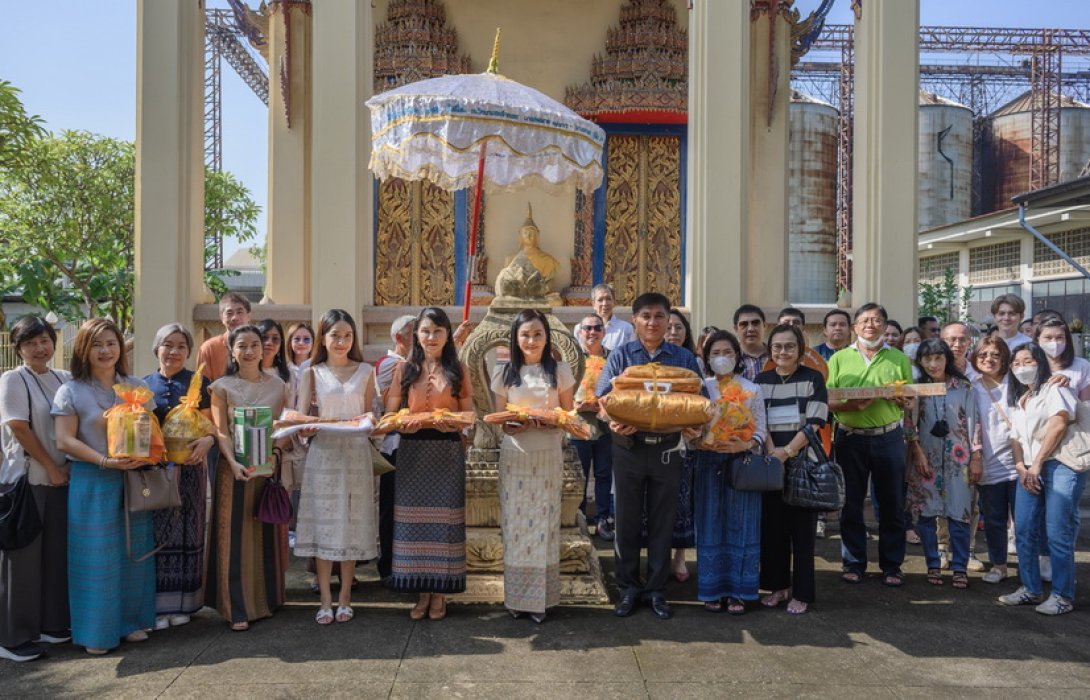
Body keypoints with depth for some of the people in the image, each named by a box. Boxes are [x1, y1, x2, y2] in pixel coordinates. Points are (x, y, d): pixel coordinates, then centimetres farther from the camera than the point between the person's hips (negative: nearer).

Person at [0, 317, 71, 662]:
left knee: (56, 553, 10)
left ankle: (50, 623, 23)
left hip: (60, 478, 5)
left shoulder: (65, 379, 9)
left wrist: (65, 468, 3)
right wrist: (51, 468, -9)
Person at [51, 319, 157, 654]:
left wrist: (146, 456, -10)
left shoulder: (137, 387, 9)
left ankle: (131, 620, 23)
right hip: (91, 483, -3)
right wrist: (105, 461, -20)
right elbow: (65, 441, -8)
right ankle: (96, 631, 12)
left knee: (133, 551, 9)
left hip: (134, 479, 3)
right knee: (95, 556, 0)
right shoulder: (71, 392, -1)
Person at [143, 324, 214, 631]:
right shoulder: (143, 385, 8)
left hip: (190, 468, -1)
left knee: (186, 532, 5)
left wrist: (208, 439, -20)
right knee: (156, 533, 1)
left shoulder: (199, 383, 3)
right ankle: (157, 604, 9)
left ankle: (181, 601, 15)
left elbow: (212, 424, 1)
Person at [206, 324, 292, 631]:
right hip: (236, 468, -2)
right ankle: (238, 608, 5)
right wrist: (233, 463, -20)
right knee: (236, 537, -1)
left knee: (270, 535, 9)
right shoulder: (222, 387, 2)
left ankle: (269, 598, 23)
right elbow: (221, 431, -5)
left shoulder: (279, 385, 8)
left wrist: (276, 452, -12)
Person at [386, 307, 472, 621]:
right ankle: (422, 591, 13)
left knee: (443, 519, 1)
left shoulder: (458, 370, 6)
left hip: (447, 451, -1)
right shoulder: (404, 369, 7)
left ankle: (440, 592, 12)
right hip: (412, 451, 1)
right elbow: (390, 413, 4)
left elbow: (469, 414, 3)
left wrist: (454, 422, -18)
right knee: (414, 519, 2)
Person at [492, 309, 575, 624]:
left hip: (548, 456, 0)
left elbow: (568, 415, 5)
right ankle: (516, 596, 14)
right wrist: (516, 423, -16)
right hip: (514, 457, 1)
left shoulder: (560, 371, 2)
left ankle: (540, 598, 13)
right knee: (515, 523, 3)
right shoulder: (504, 373, 4)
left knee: (544, 522, 3)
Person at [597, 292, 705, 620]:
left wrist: (696, 427, -16)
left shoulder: (684, 358, 5)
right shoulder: (621, 356, 3)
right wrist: (612, 421, -23)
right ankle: (628, 587, 21)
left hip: (667, 449, 1)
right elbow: (603, 398, -2)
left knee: (662, 522, 8)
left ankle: (656, 589, 21)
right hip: (628, 448, 0)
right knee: (627, 520, 7)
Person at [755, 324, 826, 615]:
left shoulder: (813, 378, 1)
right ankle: (777, 585, 19)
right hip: (770, 461, 3)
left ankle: (802, 593, 9)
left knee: (802, 526, 1)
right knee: (772, 524, 5)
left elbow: (815, 423, -8)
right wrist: (771, 452, -13)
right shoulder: (761, 379, 9)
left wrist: (787, 451, -16)